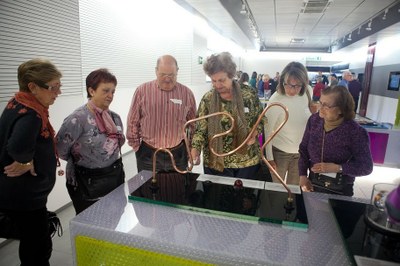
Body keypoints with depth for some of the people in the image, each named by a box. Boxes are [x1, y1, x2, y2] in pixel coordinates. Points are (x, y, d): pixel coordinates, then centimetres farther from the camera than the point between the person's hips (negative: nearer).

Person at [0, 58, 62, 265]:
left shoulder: (19, 104, 3)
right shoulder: (30, 115, -28)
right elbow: (18, 147, -46)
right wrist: (27, 163, -26)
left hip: (20, 192, 9)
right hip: (24, 196, -9)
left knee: (33, 243, 25)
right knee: (39, 248, 8)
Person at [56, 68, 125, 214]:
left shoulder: (115, 117, 3)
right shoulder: (78, 119, -18)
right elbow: (60, 150, -15)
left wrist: (112, 163, 7)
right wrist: (80, 161, -1)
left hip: (115, 178, 6)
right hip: (88, 184, -5)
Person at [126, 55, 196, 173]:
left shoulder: (187, 93, 0)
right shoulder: (142, 91, -4)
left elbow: (194, 125, 9)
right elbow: (133, 122, 2)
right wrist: (136, 147, 2)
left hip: (178, 154, 2)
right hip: (148, 154, -1)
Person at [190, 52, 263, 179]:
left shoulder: (248, 94, -8)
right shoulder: (208, 99, -8)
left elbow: (261, 118, 4)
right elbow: (200, 129, -5)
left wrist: (254, 133, -15)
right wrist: (195, 149, -20)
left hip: (247, 160, 1)